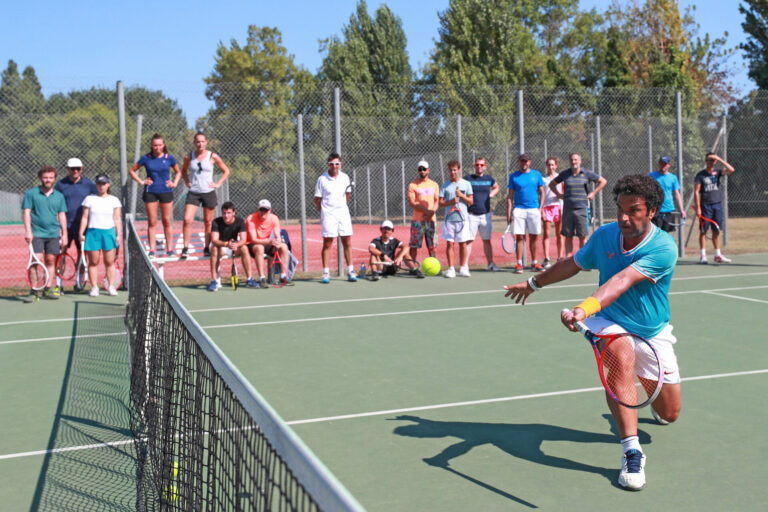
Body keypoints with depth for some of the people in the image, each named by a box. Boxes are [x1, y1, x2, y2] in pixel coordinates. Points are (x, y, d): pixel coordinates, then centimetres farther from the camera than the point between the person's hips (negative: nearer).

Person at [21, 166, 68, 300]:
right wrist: (28, 231, -10)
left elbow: (62, 215, 13)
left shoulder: (59, 196, 11)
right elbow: (26, 212, -1)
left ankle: (49, 288, 13)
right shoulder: (31, 193, 3)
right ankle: (34, 290, -6)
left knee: (50, 261, 6)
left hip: (53, 234, 3)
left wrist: (64, 234, 9)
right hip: (37, 233, -3)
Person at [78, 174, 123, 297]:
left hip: (109, 232, 0)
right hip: (93, 232, 0)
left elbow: (117, 219, 7)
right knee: (93, 262, 1)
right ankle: (94, 287, 6)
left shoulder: (114, 200, 9)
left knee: (109, 262, 0)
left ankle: (111, 286, 6)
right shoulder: (89, 199, 8)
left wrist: (119, 234, 0)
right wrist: (81, 233, 0)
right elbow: (84, 218, 7)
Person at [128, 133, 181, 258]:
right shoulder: (146, 158, -1)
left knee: (167, 222, 4)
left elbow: (178, 172, 18)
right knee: (152, 222, 1)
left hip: (166, 192, 0)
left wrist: (174, 183, 3)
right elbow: (132, 170, 10)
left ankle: (169, 249, 10)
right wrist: (141, 181, 0)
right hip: (150, 192, 0)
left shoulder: (169, 158, 2)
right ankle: (152, 250, 6)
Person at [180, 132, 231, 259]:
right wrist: (187, 182, 6)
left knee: (208, 222, 6)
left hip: (208, 192, -1)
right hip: (193, 193, 1)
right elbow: (184, 171, 21)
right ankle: (185, 248, -4)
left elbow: (226, 171, 9)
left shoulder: (213, 156, -2)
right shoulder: (189, 157, 2)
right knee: (187, 220, -12)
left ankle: (207, 248, 19)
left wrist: (218, 184, 0)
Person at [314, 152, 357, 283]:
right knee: (327, 244, -3)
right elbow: (317, 200, 1)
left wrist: (342, 207, 7)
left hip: (343, 213, 3)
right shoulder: (322, 179, -3)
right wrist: (324, 211, 0)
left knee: (347, 243, 3)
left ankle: (350, 272, 9)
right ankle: (326, 273, 1)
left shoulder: (345, 177, 7)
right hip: (328, 215, -3)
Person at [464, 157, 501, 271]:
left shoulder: (489, 179, 9)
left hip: (485, 215, 3)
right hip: (471, 215, -3)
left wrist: (491, 195, 10)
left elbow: (497, 187, 28)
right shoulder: (467, 179, -1)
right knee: (469, 240, -4)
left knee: (487, 240, 9)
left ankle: (490, 264, 15)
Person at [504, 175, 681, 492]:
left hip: (653, 332, 0)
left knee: (669, 414, 5)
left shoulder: (663, 248, -24)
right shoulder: (604, 236, -10)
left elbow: (621, 281, -40)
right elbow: (572, 265, 10)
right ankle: (631, 451, -33)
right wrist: (533, 283, 21)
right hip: (611, 322, 1)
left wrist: (586, 308, -54)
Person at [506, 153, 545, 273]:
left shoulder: (536, 174, 8)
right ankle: (519, 264, 0)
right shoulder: (513, 176, 6)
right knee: (519, 237, -3)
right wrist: (509, 213, -1)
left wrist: (540, 208, 0)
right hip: (519, 209, -1)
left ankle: (535, 263, 9)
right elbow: (510, 196, 7)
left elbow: (541, 192, 12)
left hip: (534, 209, 1)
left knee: (534, 237, 3)